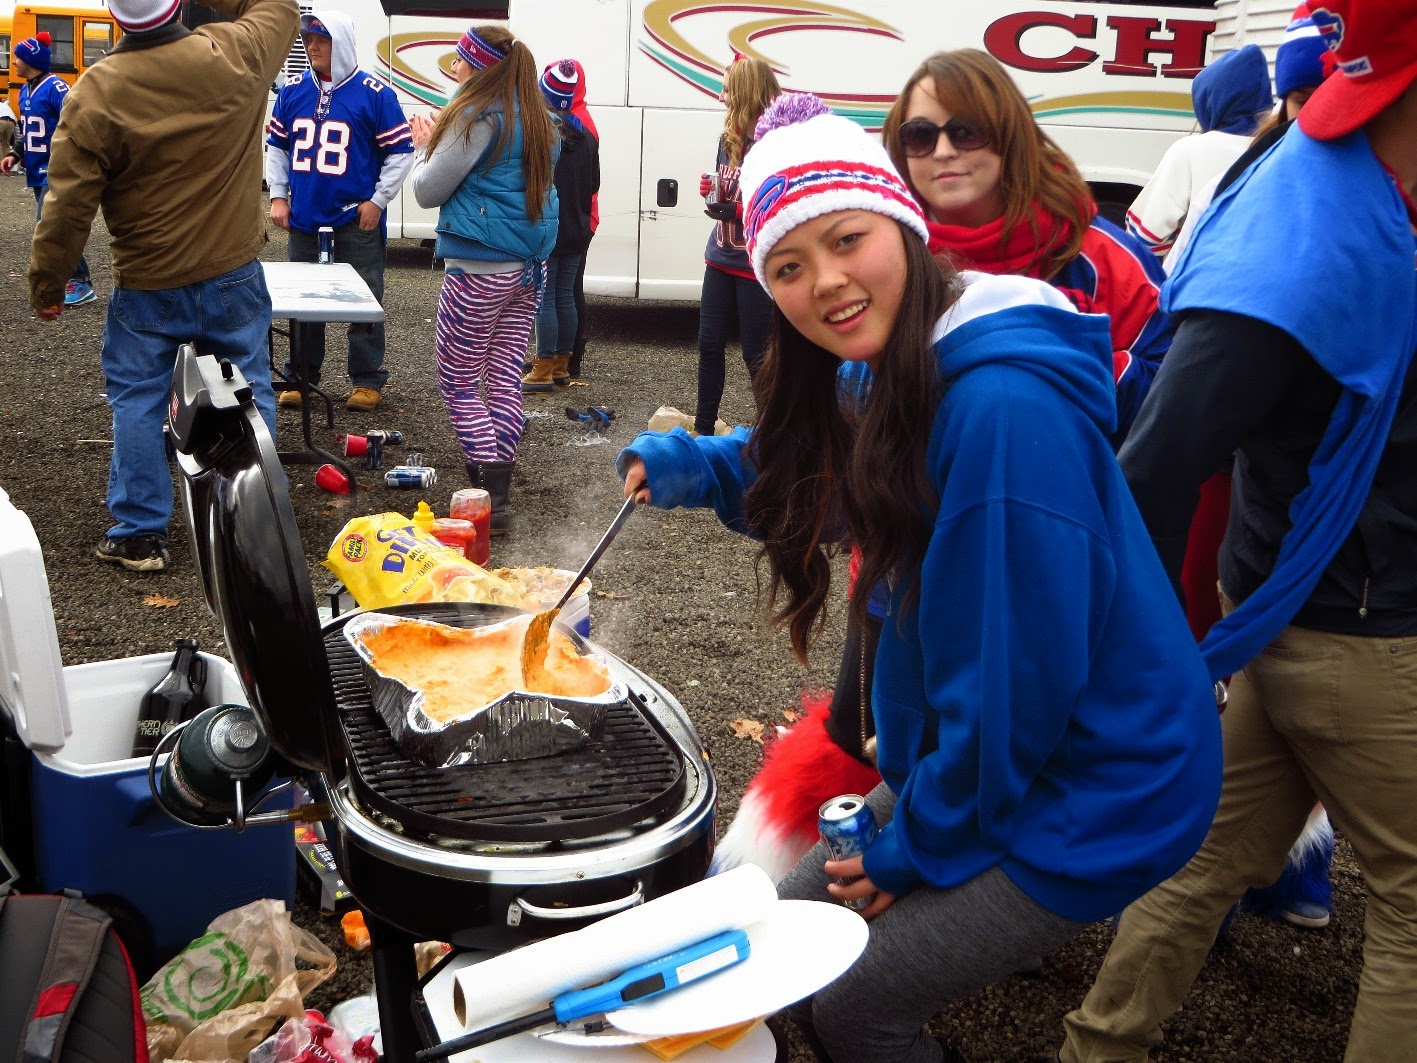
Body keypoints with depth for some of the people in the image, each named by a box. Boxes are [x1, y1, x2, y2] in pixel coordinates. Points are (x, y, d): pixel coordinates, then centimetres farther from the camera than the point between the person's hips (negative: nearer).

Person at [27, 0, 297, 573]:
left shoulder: (94, 93, -14)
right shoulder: (237, 55, -12)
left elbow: (68, 206, -9)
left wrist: (46, 283, 3)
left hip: (146, 288, -1)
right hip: (233, 277, 1)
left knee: (137, 401, 11)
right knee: (247, 392, 12)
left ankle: (140, 535, 15)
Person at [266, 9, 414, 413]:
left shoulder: (374, 93, -6)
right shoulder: (292, 90, 6)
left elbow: (401, 151, -3)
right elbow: (276, 146, 16)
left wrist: (377, 201, -7)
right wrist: (278, 195, 6)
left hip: (357, 218, -4)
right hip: (303, 217, 4)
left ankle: (367, 380, 12)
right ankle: (301, 378, 22)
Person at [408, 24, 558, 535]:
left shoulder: (478, 117, -14)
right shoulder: (538, 120, 12)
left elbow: (427, 191, -9)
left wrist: (425, 147, 9)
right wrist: (442, 142, 23)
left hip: (479, 270, -8)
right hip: (529, 267, 8)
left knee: (458, 384, 2)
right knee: (505, 379, 12)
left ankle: (492, 500, -1)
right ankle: (498, 488, 17)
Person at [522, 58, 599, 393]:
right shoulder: (585, 136, 7)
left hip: (546, 231, -7)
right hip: (576, 233, 7)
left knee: (544, 300, -3)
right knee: (565, 297, 13)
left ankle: (543, 371, 0)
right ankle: (562, 366, 20)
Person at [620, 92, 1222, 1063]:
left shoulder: (1006, 406, -30)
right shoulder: (883, 380, 1)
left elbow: (1020, 678, -27)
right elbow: (802, 474, 21)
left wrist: (917, 846, -12)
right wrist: (693, 465, -1)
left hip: (1091, 801, -9)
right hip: (968, 764, 9)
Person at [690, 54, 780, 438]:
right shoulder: (730, 138, 9)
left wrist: (739, 211, -23)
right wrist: (710, 190, -1)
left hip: (757, 266, -7)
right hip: (722, 261, 8)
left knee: (757, 355, 1)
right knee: (709, 345, 12)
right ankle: (704, 427, 25)